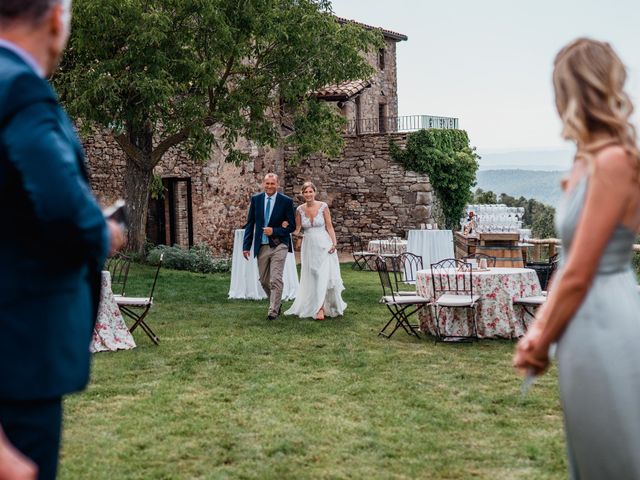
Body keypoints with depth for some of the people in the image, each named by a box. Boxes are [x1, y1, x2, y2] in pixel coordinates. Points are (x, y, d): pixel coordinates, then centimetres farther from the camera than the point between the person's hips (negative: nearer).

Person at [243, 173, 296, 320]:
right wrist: (246, 246, 2)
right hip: (261, 246, 4)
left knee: (276, 279, -12)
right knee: (264, 280, 13)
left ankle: (273, 311, -7)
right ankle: (275, 303, 34)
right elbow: (250, 224, 7)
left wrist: (274, 231, -16)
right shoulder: (256, 199, 4)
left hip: (278, 245, -4)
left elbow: (291, 226, -2)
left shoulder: (286, 201, -4)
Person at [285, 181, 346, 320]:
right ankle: (310, 306, 20)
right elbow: (297, 230, 9)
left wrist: (334, 242, -11)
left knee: (324, 276, -11)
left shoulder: (323, 206, -4)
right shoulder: (300, 210, 3)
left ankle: (321, 308, -11)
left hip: (324, 245, -3)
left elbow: (329, 226, -2)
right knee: (311, 277, 7)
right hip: (308, 245, 3)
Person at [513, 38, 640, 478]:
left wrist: (543, 345, -5)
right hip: (589, 324, 10)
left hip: (604, 326, -10)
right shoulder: (590, 161, 12)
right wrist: (538, 330, 8)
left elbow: (579, 274, -16)